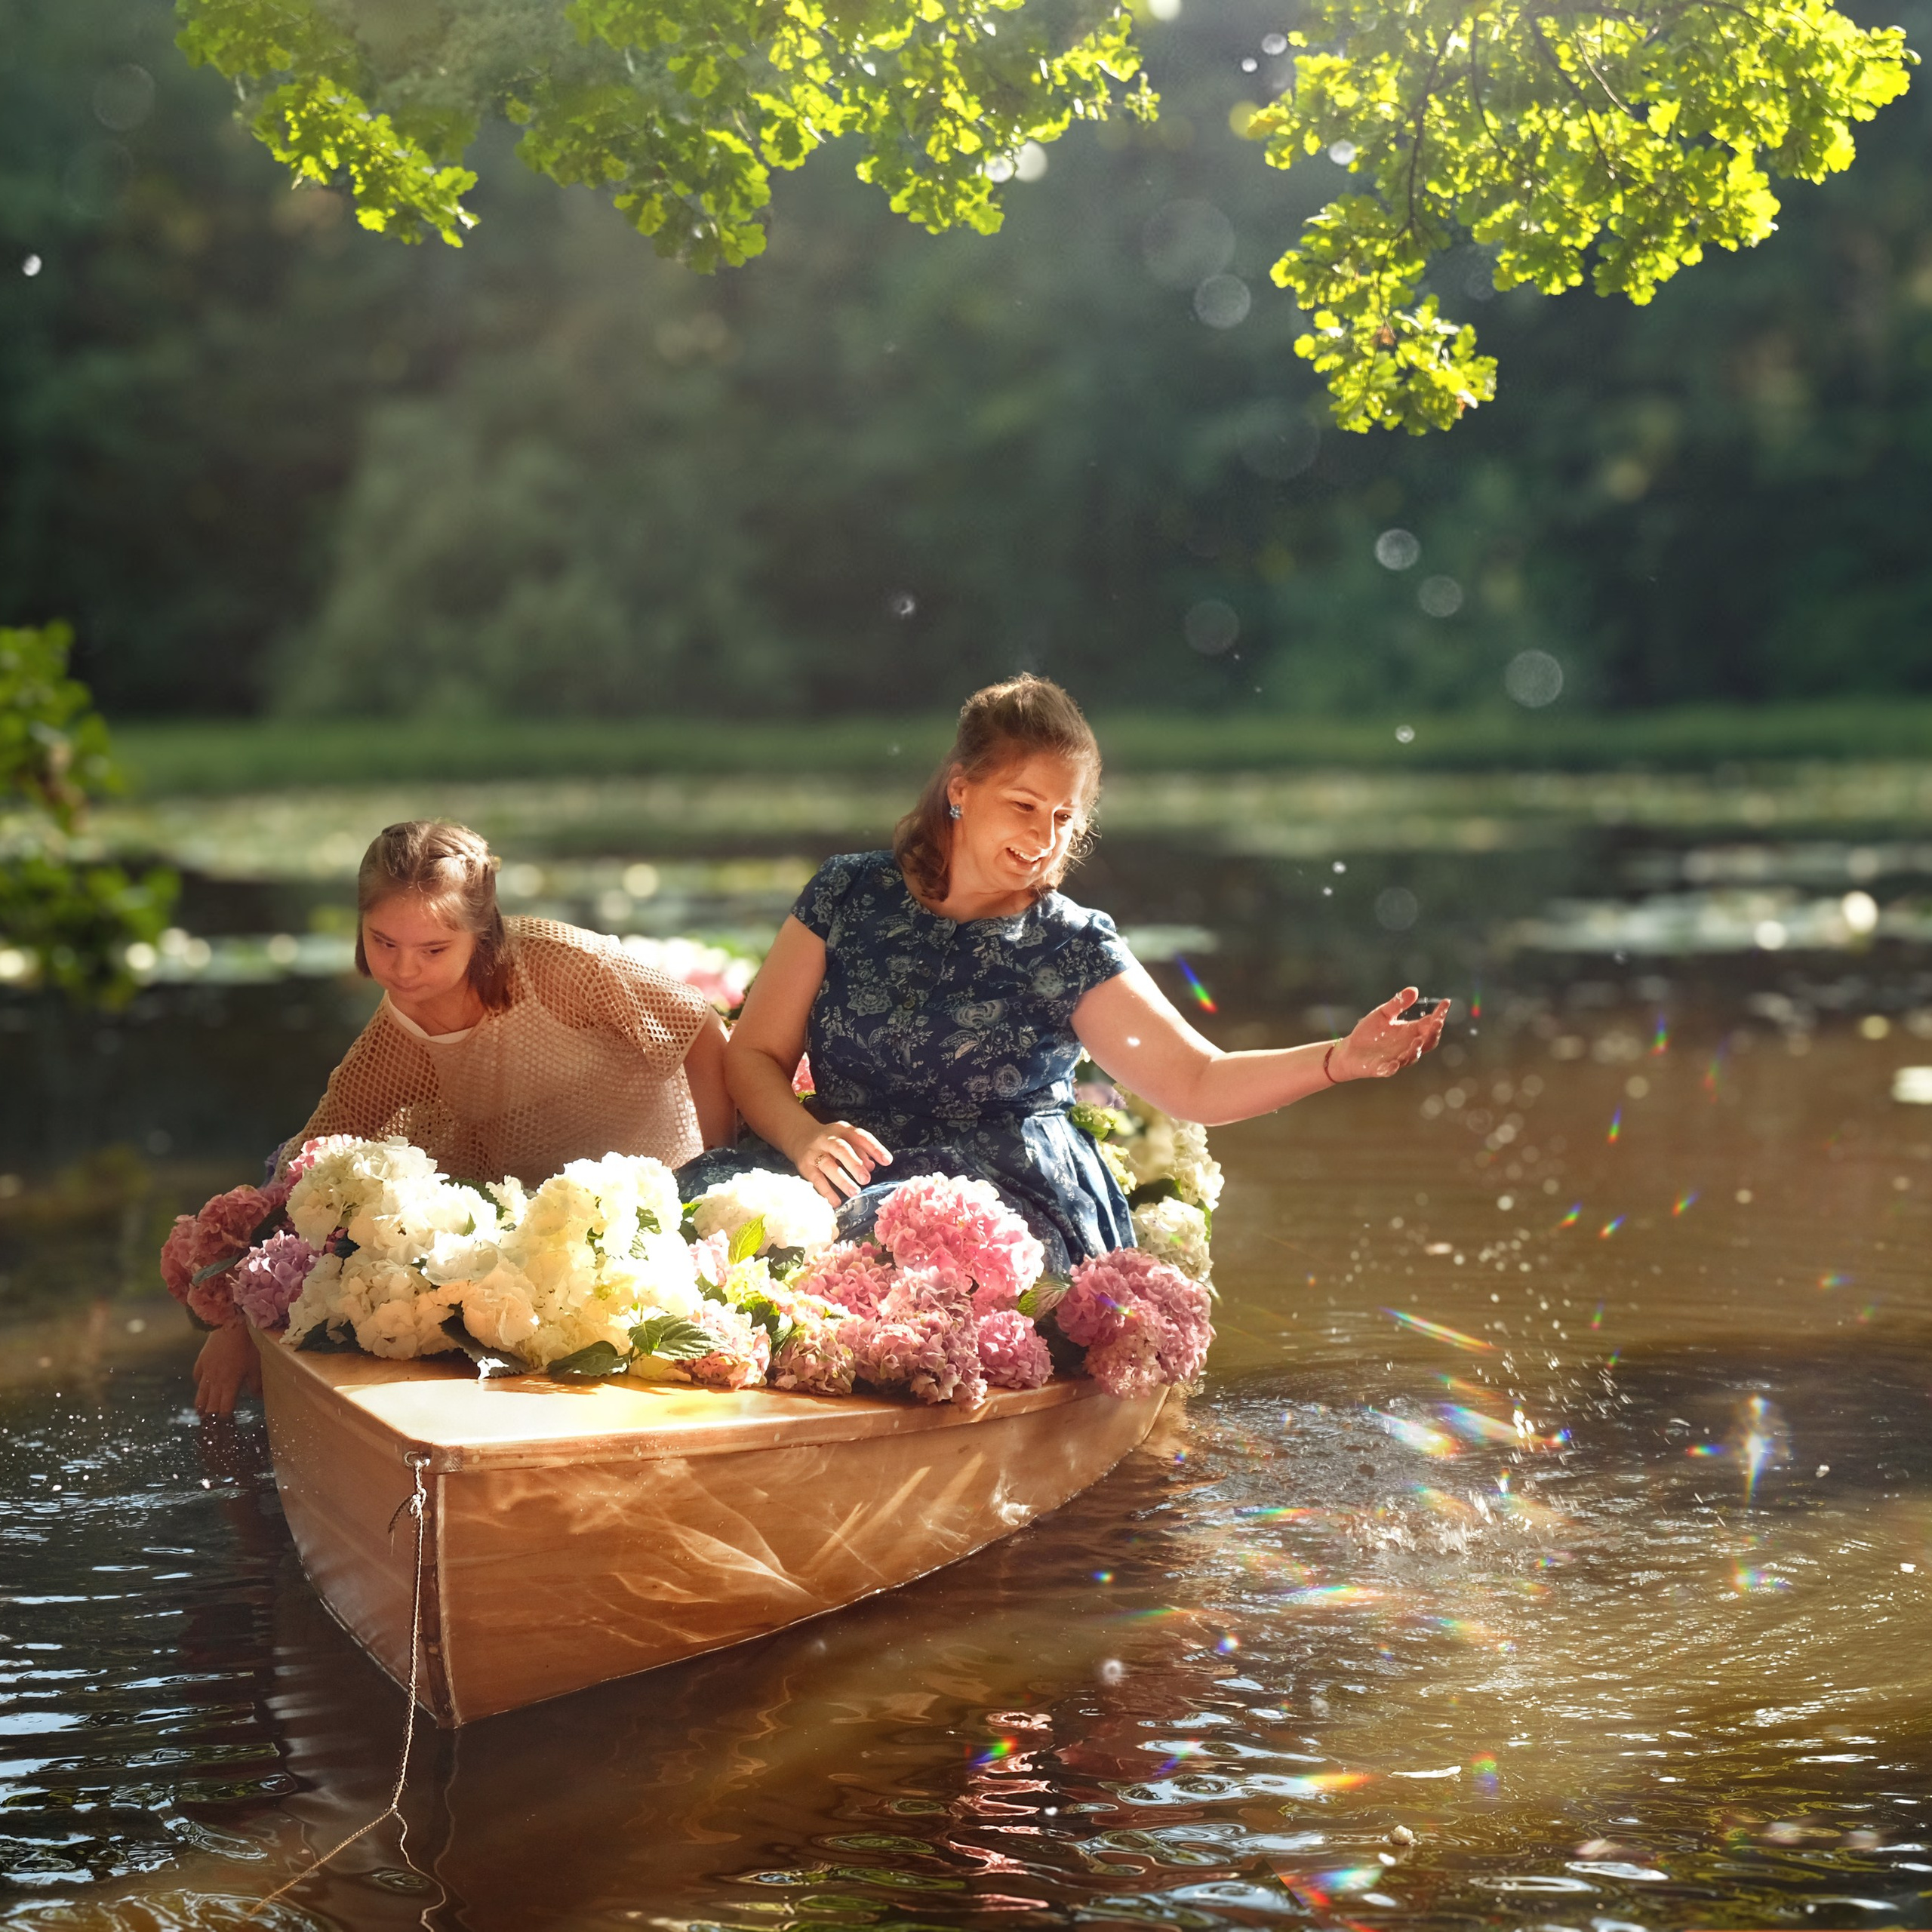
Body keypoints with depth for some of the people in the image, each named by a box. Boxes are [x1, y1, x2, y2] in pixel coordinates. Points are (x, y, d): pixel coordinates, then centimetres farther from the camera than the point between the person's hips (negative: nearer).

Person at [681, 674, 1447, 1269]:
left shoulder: (1071, 948, 4)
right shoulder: (847, 895, 7)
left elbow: (1197, 1082, -1)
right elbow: (754, 1055, 9)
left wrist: (1342, 1059, -16)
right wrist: (805, 1139, -13)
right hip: (844, 1170, 2)